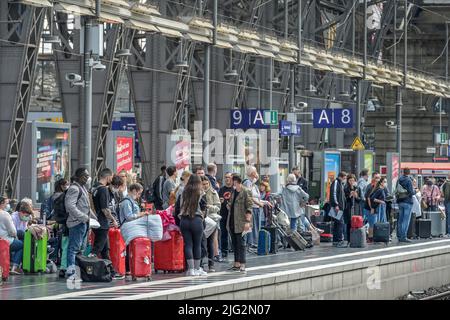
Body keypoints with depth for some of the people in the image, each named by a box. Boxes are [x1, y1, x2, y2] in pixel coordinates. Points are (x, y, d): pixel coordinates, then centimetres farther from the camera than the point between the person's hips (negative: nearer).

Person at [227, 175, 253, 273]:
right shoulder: (233, 192, 15)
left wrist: (247, 221, -20)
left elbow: (249, 207, -15)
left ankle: (242, 264, -5)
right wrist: (229, 206, 11)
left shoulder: (246, 192, -10)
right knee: (234, 243, 11)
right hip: (232, 222, 8)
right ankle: (236, 264, 17)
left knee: (240, 243, -7)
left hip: (240, 222, -8)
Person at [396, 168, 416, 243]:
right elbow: (411, 192, -16)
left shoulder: (399, 180, 5)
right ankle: (403, 237, -7)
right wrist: (415, 191, 3)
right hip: (407, 202, -6)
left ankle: (399, 236, 15)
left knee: (400, 220, 12)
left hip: (400, 202, 6)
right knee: (406, 220, -4)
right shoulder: (409, 180, -13)